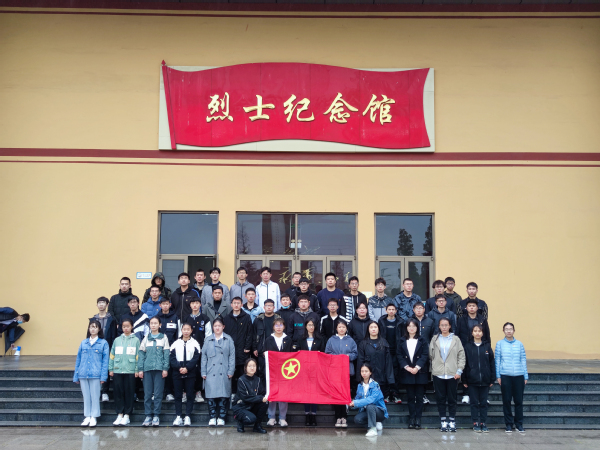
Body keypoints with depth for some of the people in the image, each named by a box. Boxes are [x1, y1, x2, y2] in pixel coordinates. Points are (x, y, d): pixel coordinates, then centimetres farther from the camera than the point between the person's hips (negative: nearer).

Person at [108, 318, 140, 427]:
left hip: (130, 371, -2)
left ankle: (126, 416, 10)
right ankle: (119, 415, 12)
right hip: (117, 371, 2)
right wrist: (111, 369, 3)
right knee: (118, 393, 3)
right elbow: (112, 355, 10)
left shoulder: (136, 340, 4)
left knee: (129, 393, 2)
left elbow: (138, 356, 1)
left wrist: (137, 370, -5)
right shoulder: (117, 340, 10)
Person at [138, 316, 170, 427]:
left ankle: (156, 416, 5)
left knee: (158, 393, -1)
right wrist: (140, 369, 1)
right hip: (147, 368, 2)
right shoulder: (146, 339, 12)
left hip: (159, 369, -2)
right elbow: (142, 354, 9)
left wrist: (165, 368, -6)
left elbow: (166, 354, 2)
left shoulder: (164, 338, 7)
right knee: (147, 394, 2)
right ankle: (148, 416, 8)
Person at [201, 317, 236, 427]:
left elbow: (232, 356, 5)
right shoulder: (208, 340, 10)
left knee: (223, 395, 0)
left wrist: (230, 371, -2)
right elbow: (204, 356, 11)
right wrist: (203, 372, 5)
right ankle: (212, 417, 8)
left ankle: (221, 418, 9)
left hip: (224, 373, -1)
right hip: (211, 372, 1)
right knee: (211, 395, -1)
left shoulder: (228, 339, 6)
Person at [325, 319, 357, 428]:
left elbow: (355, 353, 8)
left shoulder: (350, 340, 10)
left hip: (347, 370, 0)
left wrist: (348, 356, -10)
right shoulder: (331, 340, 9)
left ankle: (344, 417, 3)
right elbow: (327, 353, 5)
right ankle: (338, 417, 5)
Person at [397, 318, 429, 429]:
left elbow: (425, 355, -3)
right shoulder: (402, 341, 8)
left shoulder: (422, 341, 4)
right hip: (407, 373, 1)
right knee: (410, 397, 5)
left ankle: (418, 419, 5)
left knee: (419, 397, 0)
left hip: (420, 372, -1)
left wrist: (417, 367, -14)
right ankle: (411, 419, 10)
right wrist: (407, 367, -11)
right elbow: (399, 355, 2)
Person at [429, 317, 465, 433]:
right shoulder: (435, 339, 9)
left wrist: (459, 371, -4)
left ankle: (452, 421, 10)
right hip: (438, 374, 1)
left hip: (452, 374, -1)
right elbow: (431, 355, 10)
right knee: (440, 398, 3)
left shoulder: (455, 339, 5)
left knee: (452, 399, 3)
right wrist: (433, 369, 2)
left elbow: (461, 356, 3)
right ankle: (443, 422, 10)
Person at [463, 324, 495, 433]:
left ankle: (483, 423, 13)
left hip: (485, 380, 1)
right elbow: (464, 363, 2)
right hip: (472, 380, -1)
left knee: (484, 403, 6)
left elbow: (492, 363, 6)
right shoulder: (468, 346, 2)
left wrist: (492, 379, 1)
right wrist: (464, 380, -2)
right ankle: (476, 423, 10)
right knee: (474, 402, 4)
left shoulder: (487, 346, 4)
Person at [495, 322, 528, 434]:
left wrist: (525, 376, 9)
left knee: (518, 400, 2)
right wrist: (498, 375, 1)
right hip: (505, 375, -1)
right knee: (506, 400, 2)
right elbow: (497, 360, 7)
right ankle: (509, 424, 12)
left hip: (519, 375, 1)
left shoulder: (519, 344, 9)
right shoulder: (499, 344, 6)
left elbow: (523, 360, 12)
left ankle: (519, 423, 15)